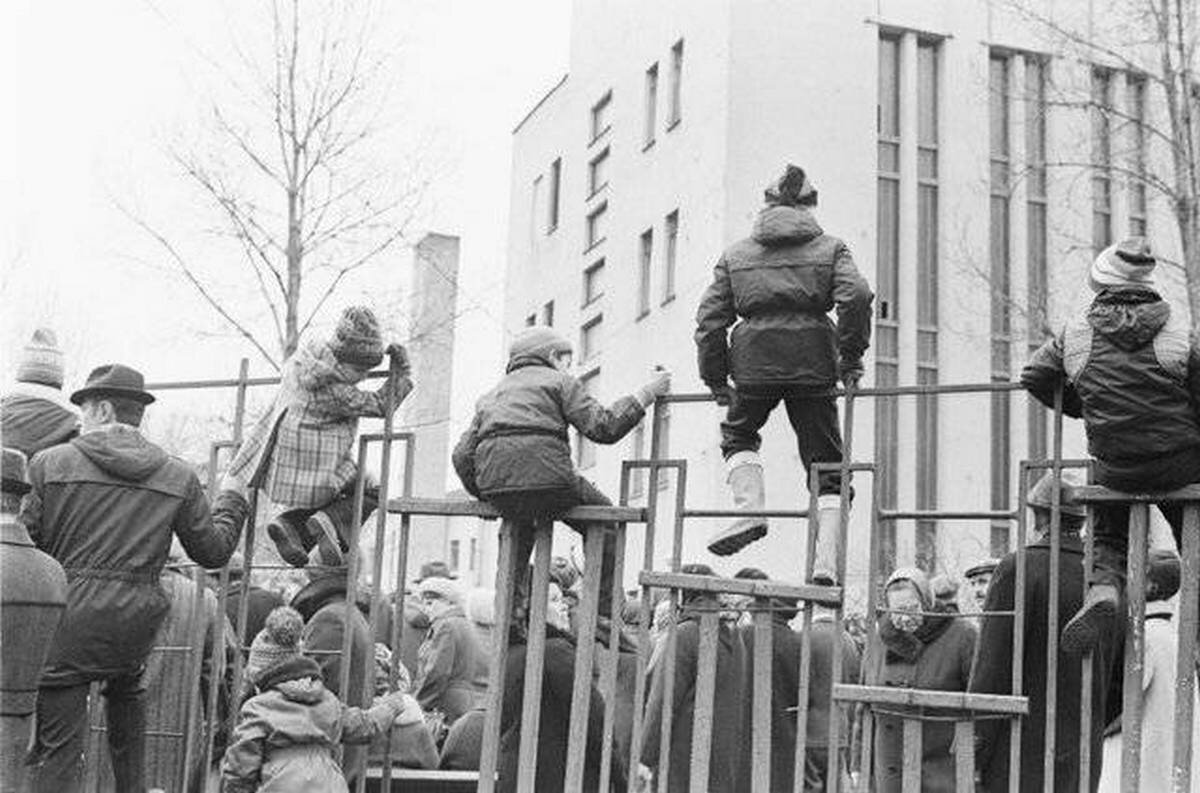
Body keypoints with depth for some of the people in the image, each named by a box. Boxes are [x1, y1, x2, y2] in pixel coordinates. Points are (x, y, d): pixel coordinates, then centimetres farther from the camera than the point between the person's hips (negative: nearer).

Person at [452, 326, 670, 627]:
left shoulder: (491, 396, 29)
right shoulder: (558, 381, 12)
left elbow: (462, 455, 19)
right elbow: (602, 427, -2)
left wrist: (485, 495, 29)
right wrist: (644, 395, 7)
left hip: (495, 488, 5)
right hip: (545, 478, -5)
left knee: (519, 522, 38)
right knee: (604, 522, 19)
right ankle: (602, 616, 11)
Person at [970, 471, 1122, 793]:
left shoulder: (1019, 568, -10)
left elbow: (992, 669, -13)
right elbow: (1119, 679, 13)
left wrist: (972, 755, -9)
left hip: (1023, 754, -6)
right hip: (1083, 762, 6)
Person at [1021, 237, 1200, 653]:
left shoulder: (1076, 330, -3)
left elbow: (1033, 376, 5)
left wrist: (1080, 407, 18)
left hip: (1114, 469, 1)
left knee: (1108, 534, 25)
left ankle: (1103, 587, -1)